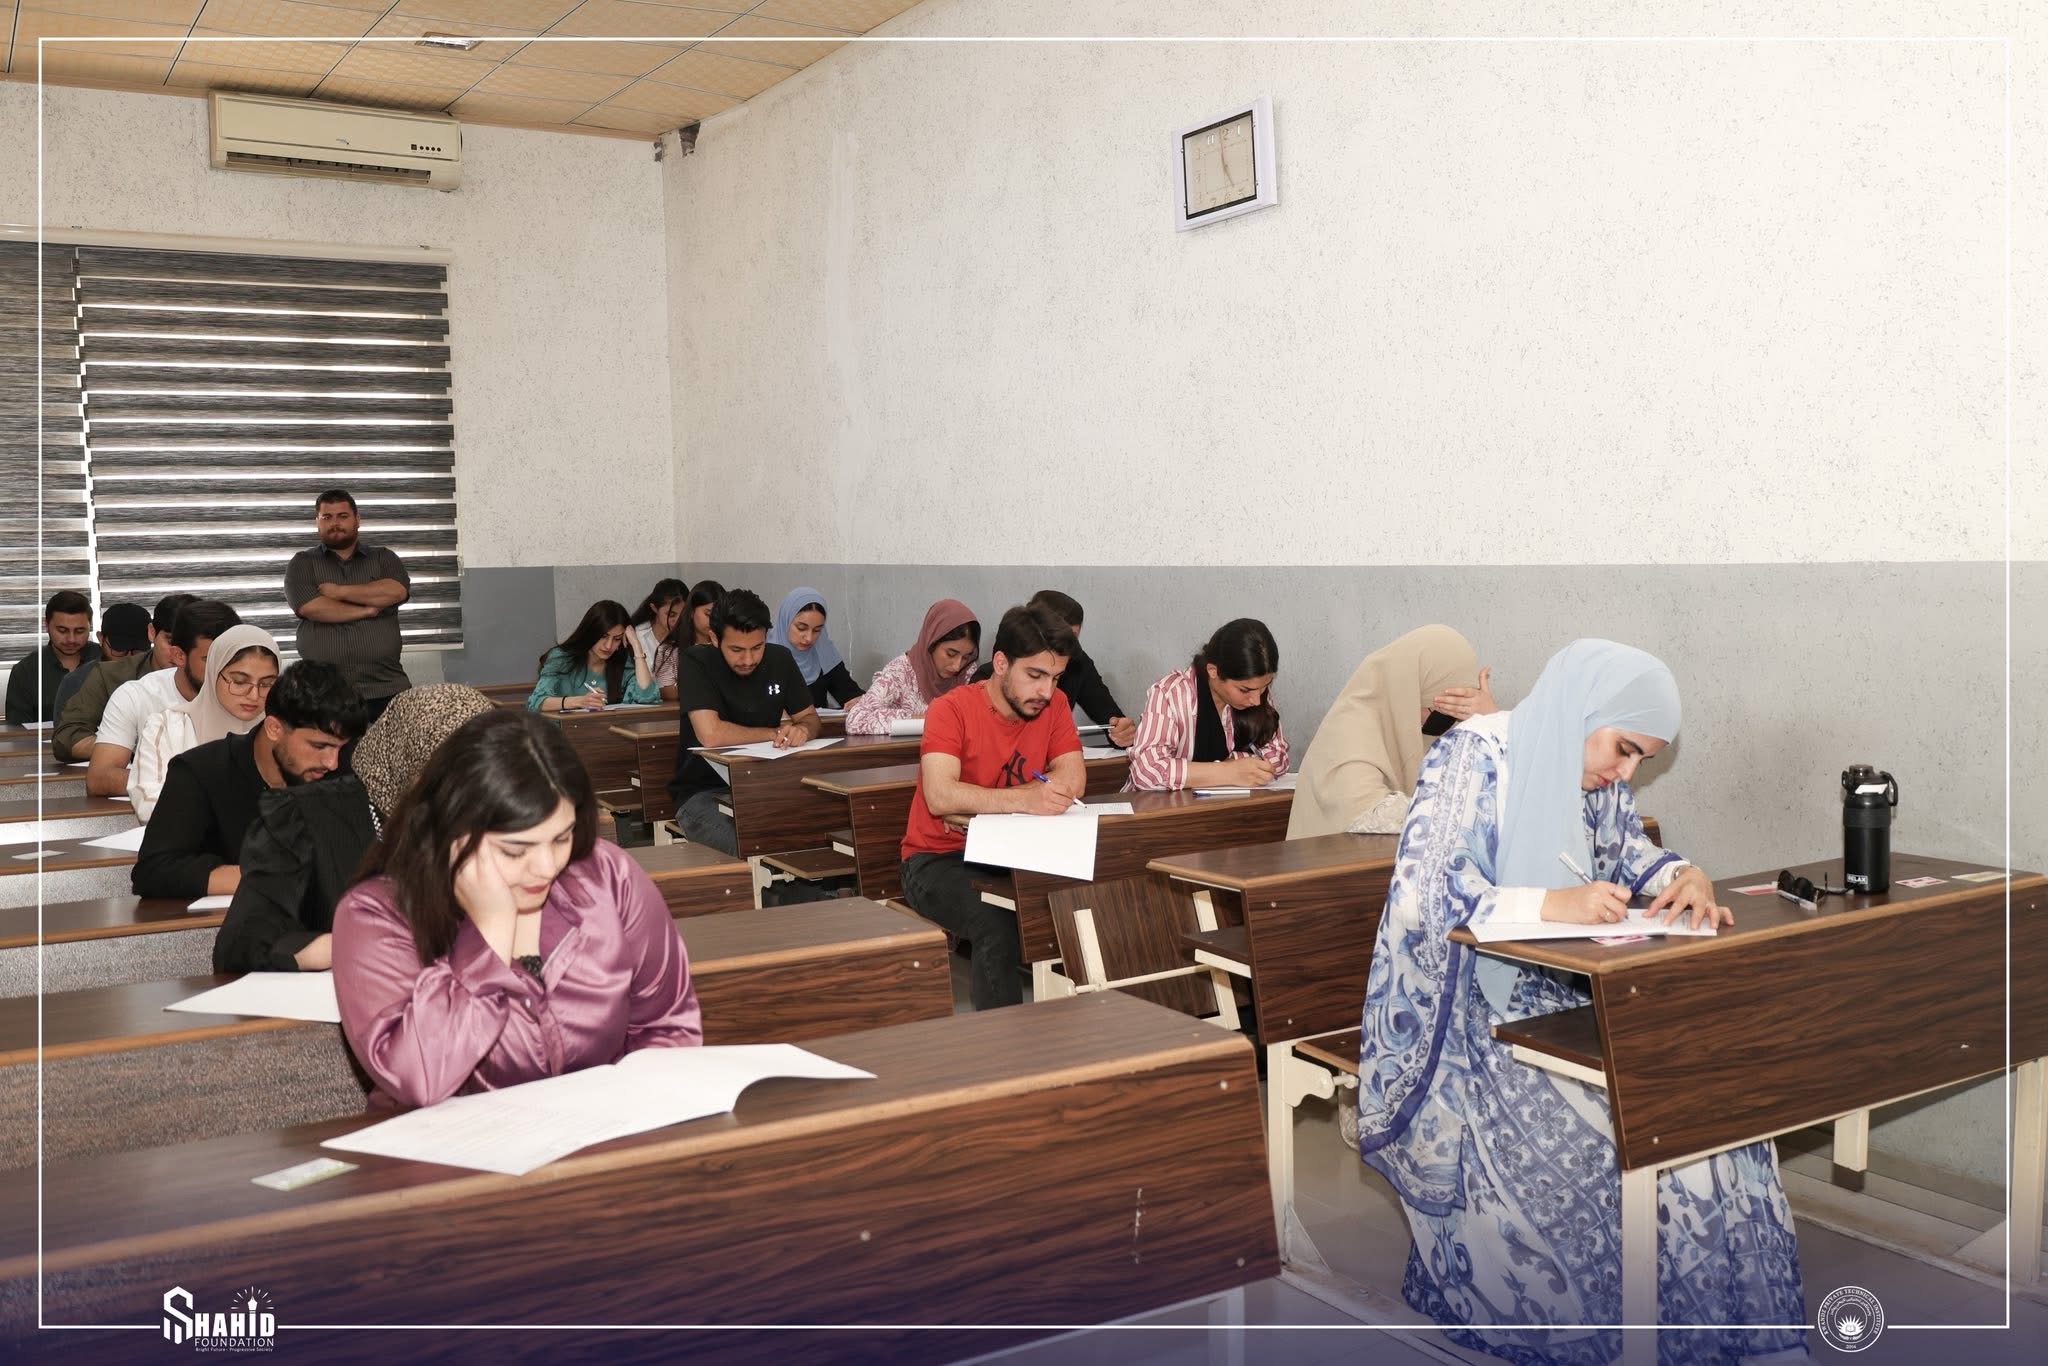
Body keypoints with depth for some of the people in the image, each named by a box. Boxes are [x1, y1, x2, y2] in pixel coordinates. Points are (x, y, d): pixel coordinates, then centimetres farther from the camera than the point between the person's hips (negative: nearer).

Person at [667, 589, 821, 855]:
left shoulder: (780, 659, 3)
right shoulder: (695, 662, -12)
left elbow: (812, 718, 11)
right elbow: (710, 734, -24)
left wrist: (803, 729, -15)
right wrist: (775, 733, -10)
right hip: (704, 792, -5)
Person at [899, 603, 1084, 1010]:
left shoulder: (1053, 705, 2)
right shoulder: (952, 709, -12)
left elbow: (1073, 780, -12)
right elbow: (940, 796, -27)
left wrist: (976, 808, -21)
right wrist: (1025, 799, -39)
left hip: (1014, 856, 5)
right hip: (938, 861, -4)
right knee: (998, 924, -32)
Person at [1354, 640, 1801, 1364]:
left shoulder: (1594, 769, 6)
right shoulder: (1473, 755, -17)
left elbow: (1626, 847, 19)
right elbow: (1427, 894, -24)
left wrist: (1681, 876, -4)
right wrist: (1552, 903, -34)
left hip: (1560, 993, 8)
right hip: (1463, 1008, -7)